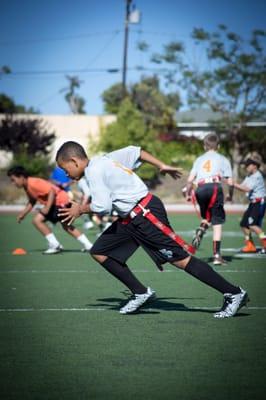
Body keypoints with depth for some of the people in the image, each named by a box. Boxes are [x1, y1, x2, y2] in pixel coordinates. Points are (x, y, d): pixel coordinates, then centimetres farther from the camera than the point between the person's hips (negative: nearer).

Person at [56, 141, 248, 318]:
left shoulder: (93, 171, -13)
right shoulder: (102, 160, 16)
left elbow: (103, 207, -18)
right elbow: (134, 151, 21)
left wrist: (81, 209, -1)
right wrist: (162, 166, 21)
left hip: (145, 213, -10)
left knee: (180, 259, -9)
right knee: (99, 252, 8)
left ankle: (234, 294, -5)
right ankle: (141, 293, 10)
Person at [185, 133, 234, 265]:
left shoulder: (199, 159, 22)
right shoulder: (223, 159, 15)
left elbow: (190, 180, 12)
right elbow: (230, 182, 7)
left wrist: (188, 194, 24)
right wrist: (230, 195, 23)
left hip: (200, 189, 3)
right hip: (215, 186, -3)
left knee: (206, 218, 24)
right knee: (217, 222, -2)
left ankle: (201, 230, -10)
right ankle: (217, 255, -8)